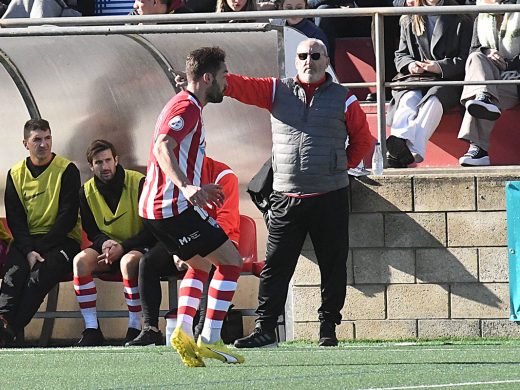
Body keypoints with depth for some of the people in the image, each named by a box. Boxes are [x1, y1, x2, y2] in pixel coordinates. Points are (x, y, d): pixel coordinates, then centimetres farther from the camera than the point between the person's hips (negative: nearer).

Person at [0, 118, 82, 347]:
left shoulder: (67, 170, -1)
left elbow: (68, 216, -7)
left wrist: (40, 249, -15)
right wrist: (28, 251, -14)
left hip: (62, 240, -3)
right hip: (26, 240, 3)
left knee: (43, 271, -33)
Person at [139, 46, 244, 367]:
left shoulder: (186, 105, 21)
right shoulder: (187, 106, -12)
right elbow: (163, 147, -28)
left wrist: (198, 189, 43)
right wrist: (186, 187, -42)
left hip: (155, 207, 11)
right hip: (174, 207, -11)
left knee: (201, 265, 23)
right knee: (231, 261, -5)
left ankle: (183, 332, 7)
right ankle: (210, 340, -9)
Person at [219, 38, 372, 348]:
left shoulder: (343, 98, 4)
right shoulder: (278, 91, 8)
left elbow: (363, 139, 14)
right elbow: (241, 87, -3)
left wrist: (343, 166, 11)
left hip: (330, 196, -1)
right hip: (286, 197, 1)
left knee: (333, 265, 4)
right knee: (276, 265, -1)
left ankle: (329, 327, 14)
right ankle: (265, 329, 1)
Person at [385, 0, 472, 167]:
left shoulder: (460, 19, 11)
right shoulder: (408, 20, 22)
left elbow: (465, 58, 3)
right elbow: (401, 55, 20)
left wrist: (440, 66, -14)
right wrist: (410, 65, -5)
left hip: (448, 79, -3)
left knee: (433, 100, -37)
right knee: (408, 100, -33)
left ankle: (412, 149, -60)